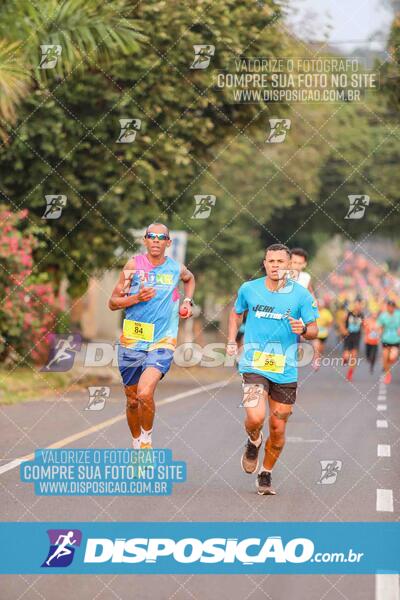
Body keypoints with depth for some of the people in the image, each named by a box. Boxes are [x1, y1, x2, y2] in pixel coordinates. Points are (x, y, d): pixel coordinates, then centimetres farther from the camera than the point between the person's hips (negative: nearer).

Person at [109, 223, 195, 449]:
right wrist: (137, 298, -16)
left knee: (145, 394, -23)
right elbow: (113, 303, 0)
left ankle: (147, 438, 2)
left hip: (162, 342, -1)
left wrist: (188, 301, 14)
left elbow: (190, 279, 30)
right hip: (132, 341, 1)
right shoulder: (134, 265, -2)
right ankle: (136, 443, 35)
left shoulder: (177, 268, 3)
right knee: (132, 400, 11)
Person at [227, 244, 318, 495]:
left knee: (278, 429, 6)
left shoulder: (301, 295, -3)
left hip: (285, 371, 1)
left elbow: (314, 330, 3)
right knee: (255, 417, -22)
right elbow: (236, 313, 21)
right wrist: (231, 341, 9)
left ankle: (266, 475, 29)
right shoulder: (249, 289, 1)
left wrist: (303, 329, -20)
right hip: (254, 365, -1)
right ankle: (253, 442, 15)